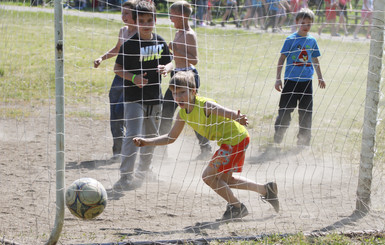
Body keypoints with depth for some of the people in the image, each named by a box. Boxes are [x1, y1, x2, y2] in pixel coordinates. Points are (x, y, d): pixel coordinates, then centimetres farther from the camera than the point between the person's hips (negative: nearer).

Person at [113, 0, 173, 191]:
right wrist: (133, 77, -22)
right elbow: (117, 68, -6)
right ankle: (126, 176, -16)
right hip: (134, 97, -5)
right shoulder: (130, 44, -11)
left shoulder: (160, 42, 3)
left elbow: (167, 62, 16)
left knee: (151, 135, 18)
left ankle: (144, 169, 39)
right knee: (132, 135, -15)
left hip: (154, 96, 5)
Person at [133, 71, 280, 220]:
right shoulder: (183, 114, 0)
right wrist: (146, 142, 2)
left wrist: (239, 119, -62)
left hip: (236, 139, -10)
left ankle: (236, 207, 7)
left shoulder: (205, 105, -25)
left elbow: (229, 113, -38)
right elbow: (171, 138, 11)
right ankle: (266, 190, 31)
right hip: (227, 142, 10)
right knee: (225, 179, 22)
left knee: (208, 176, -10)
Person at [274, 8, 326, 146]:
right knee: (285, 111, -3)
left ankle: (304, 140, 17)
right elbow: (282, 59, -3)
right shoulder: (291, 40, -4)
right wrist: (278, 79, -7)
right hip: (290, 81, -4)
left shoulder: (312, 41, 7)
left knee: (306, 112, 7)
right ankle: (277, 139, 9)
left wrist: (320, 77, 26)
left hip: (306, 82, 4)